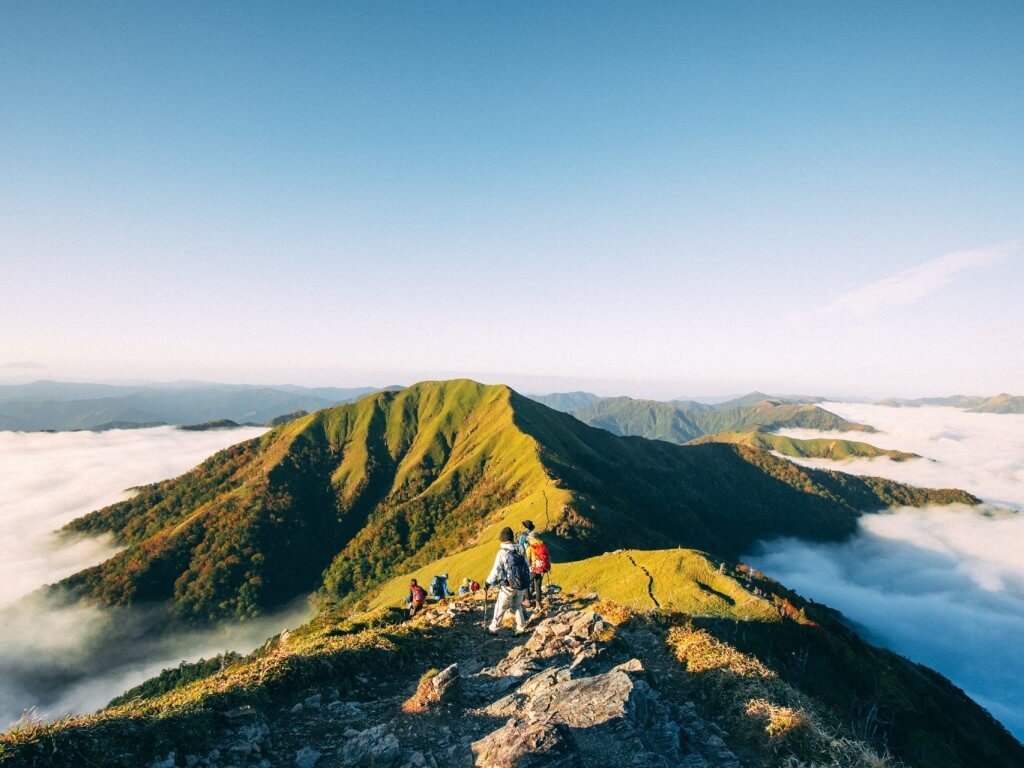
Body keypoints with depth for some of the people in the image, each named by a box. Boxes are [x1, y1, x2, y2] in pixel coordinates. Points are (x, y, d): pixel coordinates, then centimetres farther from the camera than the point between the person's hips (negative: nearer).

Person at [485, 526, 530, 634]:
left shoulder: (502, 553, -14)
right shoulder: (520, 551, 1)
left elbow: (496, 571, -15)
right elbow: (527, 568, 8)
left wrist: (488, 583, -3)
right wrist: (526, 582, 21)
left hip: (508, 586, -4)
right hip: (522, 586, 5)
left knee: (500, 607, 11)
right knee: (517, 606, 22)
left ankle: (494, 628, 18)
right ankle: (521, 628, 21)